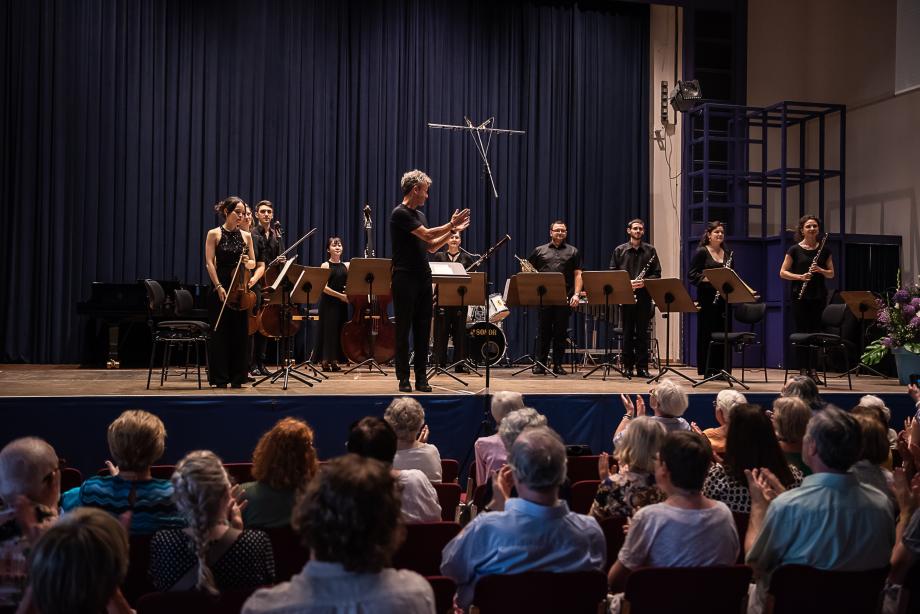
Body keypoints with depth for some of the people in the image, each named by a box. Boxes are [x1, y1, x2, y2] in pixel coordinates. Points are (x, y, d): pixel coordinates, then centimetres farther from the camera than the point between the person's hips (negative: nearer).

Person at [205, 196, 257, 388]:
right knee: (220, 332, 0)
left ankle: (237, 376, 11)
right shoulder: (214, 234, 0)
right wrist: (218, 286, -16)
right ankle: (220, 377, 7)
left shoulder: (246, 236, 10)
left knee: (240, 332, 3)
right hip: (220, 287, -3)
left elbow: (253, 263, 15)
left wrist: (247, 262, -9)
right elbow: (210, 263, -6)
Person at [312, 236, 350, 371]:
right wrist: (340, 295, -17)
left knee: (340, 330, 3)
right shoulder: (325, 266, -1)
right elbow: (324, 287, -10)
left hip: (342, 303, 4)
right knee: (328, 329, -4)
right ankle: (325, 361, 2)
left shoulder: (347, 266, 10)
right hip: (328, 302, -4)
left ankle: (335, 360, 9)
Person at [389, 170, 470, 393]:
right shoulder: (400, 214, -10)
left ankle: (421, 377, 10)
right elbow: (427, 235, -16)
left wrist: (452, 231, 10)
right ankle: (403, 378, 6)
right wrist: (451, 225, -5)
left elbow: (431, 247, 19)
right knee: (403, 329, -1)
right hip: (405, 279, -8)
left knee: (423, 329, 6)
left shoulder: (420, 214, 17)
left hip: (423, 278, 8)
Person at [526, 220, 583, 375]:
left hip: (565, 298, 0)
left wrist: (576, 294, -6)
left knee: (561, 332, 3)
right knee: (544, 331, 2)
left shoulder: (573, 252, 13)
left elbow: (578, 275, 6)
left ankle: (558, 365, 10)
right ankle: (540, 364, 7)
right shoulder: (539, 251, 14)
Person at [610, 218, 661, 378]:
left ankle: (642, 367, 6)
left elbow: (657, 274, 5)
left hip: (644, 296, 0)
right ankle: (628, 366, 9)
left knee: (642, 332, 2)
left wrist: (644, 282, -13)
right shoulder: (620, 250, 7)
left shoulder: (650, 250, 9)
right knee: (627, 332, 3)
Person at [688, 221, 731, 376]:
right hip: (707, 298, -5)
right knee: (707, 333, -1)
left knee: (724, 333, 4)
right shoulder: (701, 252, -1)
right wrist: (710, 278, -19)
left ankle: (722, 369, 10)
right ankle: (708, 370, 5)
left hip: (724, 298, 5)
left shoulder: (727, 254, 15)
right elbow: (692, 275, -7)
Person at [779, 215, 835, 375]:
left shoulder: (824, 250, 8)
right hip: (800, 296, -2)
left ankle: (813, 370, 9)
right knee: (801, 332, -1)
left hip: (819, 296, 2)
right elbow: (783, 273, -1)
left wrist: (820, 270, -11)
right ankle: (803, 370, 5)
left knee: (816, 332, 2)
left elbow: (831, 274, 10)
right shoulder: (795, 250, 0)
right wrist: (800, 276, -16)